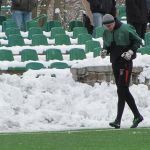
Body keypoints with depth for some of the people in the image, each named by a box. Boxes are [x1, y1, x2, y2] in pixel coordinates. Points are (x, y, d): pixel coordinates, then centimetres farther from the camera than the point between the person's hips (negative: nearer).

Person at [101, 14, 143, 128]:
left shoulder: (126, 29, -12)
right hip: (115, 63, 7)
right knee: (124, 91, 8)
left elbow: (138, 41, -6)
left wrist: (131, 51, -19)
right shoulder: (106, 32, 7)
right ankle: (137, 116, 16)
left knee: (122, 91, -11)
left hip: (125, 62, -7)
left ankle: (118, 120, -11)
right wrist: (105, 51, -3)